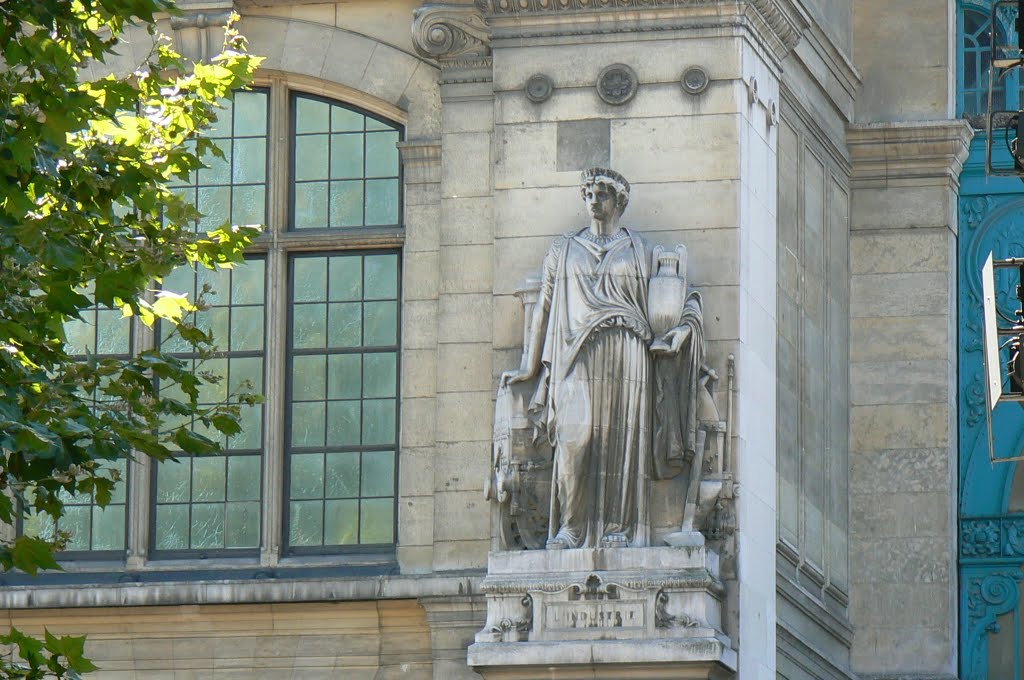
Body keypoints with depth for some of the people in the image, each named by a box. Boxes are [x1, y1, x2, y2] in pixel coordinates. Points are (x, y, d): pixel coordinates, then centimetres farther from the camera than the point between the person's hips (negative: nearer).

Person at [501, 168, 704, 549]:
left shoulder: (640, 251, 15)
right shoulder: (564, 250, 17)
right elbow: (543, 308, 18)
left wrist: (681, 332, -4)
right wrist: (530, 367, 17)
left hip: (625, 360, 0)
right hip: (577, 361, 0)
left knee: (622, 442, -7)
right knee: (574, 442, -15)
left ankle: (618, 528, -5)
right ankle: (570, 528, -13)